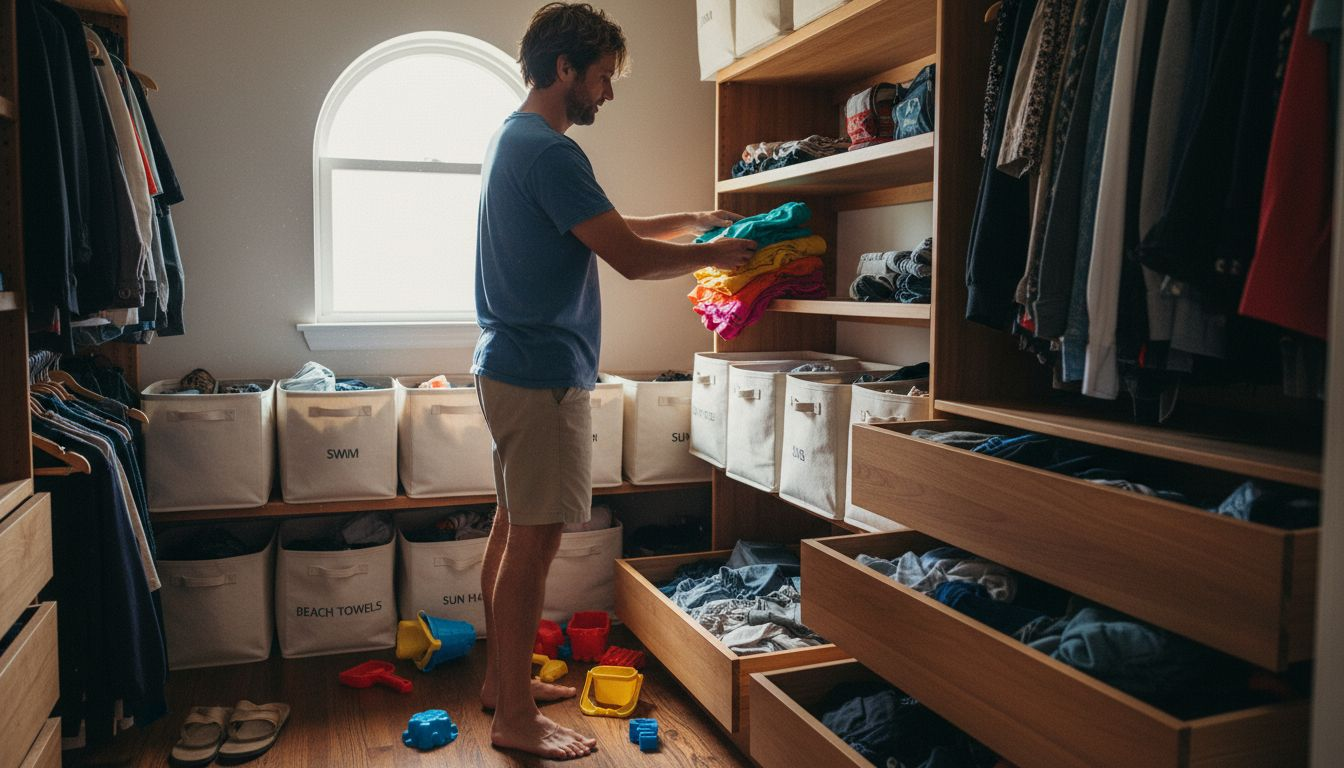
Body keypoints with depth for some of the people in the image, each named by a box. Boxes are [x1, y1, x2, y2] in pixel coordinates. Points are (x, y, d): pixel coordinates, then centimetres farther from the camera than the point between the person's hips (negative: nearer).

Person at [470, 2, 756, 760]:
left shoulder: (513, 139, 16)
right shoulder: (549, 150, -17)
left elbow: (611, 228, 22)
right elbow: (631, 257, -20)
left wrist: (693, 220, 17)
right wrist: (711, 255, -4)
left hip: (512, 365, 11)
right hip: (544, 374, -11)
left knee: (513, 528, 16)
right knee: (534, 541, -4)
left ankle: (503, 677, 29)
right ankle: (516, 718, 7)